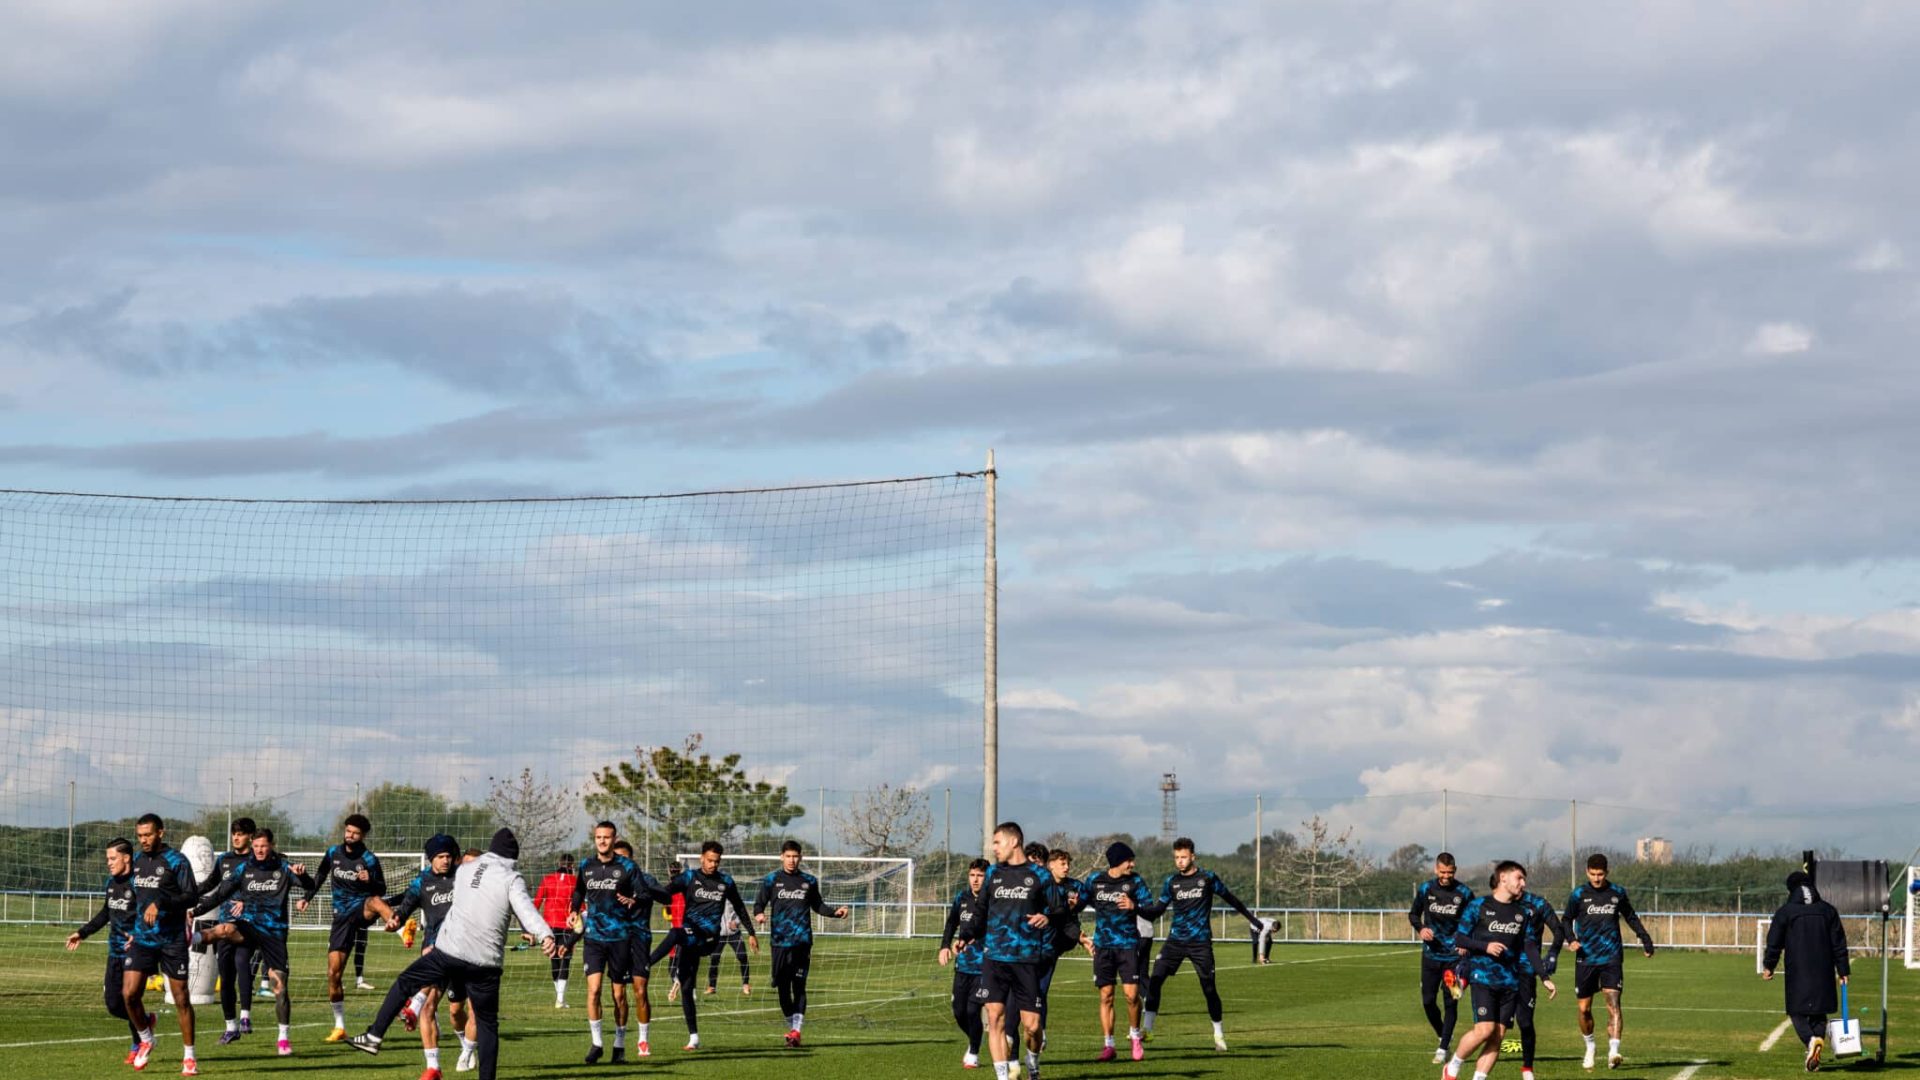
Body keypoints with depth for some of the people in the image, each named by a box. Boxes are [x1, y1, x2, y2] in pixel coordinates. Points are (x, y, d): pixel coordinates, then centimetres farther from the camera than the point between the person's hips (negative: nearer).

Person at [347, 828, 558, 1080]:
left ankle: (374, 1037, 15)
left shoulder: (465, 870, 12)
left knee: (404, 984, 18)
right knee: (487, 1022, 7)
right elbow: (525, 908, -18)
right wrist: (545, 934, -32)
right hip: (486, 962, -2)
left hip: (449, 952, 2)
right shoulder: (511, 879, -1)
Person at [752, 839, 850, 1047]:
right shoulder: (771, 880, 6)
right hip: (780, 942, 0)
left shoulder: (809, 881, 10)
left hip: (802, 941, 0)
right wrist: (759, 914, -15)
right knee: (782, 987, 2)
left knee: (799, 986, -7)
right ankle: (790, 1025, 16)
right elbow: (759, 904, 7)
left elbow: (817, 905, 19)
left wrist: (835, 912, 4)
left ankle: (796, 1030, -10)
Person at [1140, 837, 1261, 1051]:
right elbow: (1159, 909, 6)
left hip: (1201, 942, -2)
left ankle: (1219, 1034, 13)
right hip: (1175, 940, 2)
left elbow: (1230, 898, 8)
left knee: (1209, 988, -2)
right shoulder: (1171, 881, 4)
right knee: (1155, 980, -11)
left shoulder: (1207, 878, -3)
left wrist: (1251, 918, 15)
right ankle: (1146, 1027, -8)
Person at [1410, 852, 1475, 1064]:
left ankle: (1443, 1049, 5)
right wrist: (1420, 928, -8)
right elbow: (1413, 913, 12)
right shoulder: (1426, 889, -1)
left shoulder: (1464, 893, -7)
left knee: (1450, 1002, -3)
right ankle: (1443, 1036, 28)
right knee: (1428, 1000, 4)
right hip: (1431, 953, 3)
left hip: (1455, 956, -3)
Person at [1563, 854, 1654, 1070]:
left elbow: (1631, 917, 20)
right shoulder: (1579, 895, 0)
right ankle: (1590, 1048, 30)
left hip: (1611, 958, 0)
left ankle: (1614, 1052, -23)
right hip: (1586, 960, 0)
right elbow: (1566, 920, 9)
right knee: (1584, 1008, 6)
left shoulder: (1617, 893, 4)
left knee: (1613, 1004, -15)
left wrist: (1645, 939, 13)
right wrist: (1572, 939, -10)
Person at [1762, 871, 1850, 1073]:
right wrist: (1843, 970, 13)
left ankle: (1811, 1040, -26)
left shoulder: (1785, 912, -2)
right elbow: (1839, 943, 9)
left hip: (1797, 972, -3)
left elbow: (1774, 942, 1)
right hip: (1823, 972, 3)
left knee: (1797, 1011, 1)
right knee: (1819, 1012, 11)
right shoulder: (1827, 910, 8)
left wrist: (1768, 966, 14)